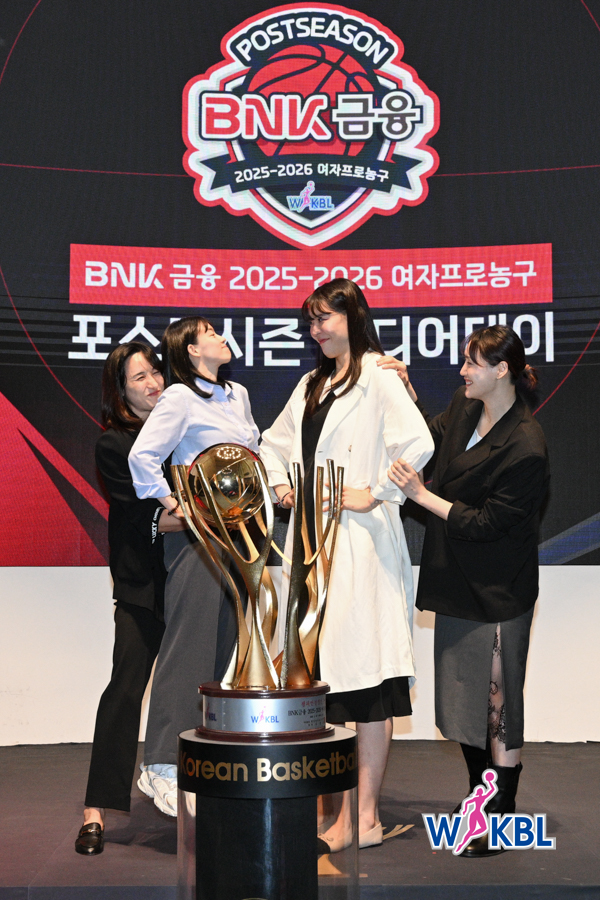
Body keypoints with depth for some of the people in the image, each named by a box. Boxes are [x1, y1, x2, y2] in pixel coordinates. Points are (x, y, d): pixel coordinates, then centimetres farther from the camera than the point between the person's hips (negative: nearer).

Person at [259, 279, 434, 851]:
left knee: (367, 678, -3)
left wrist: (376, 493, -14)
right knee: (322, 678, 10)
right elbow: (274, 443, 31)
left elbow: (419, 443, -21)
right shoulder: (312, 385, 18)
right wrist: (279, 482, 13)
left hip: (360, 544, -8)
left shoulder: (378, 378, -7)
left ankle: (365, 819, 3)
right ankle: (338, 811, 19)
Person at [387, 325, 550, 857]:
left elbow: (486, 523, -20)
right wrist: (405, 388, 11)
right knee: (464, 703, 17)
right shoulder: (464, 410, 4)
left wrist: (422, 495, -18)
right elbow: (429, 437, 25)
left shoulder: (526, 448, -21)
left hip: (497, 595, -9)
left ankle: (503, 822, 15)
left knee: (497, 710, 1)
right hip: (459, 585, 9)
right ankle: (480, 807, 33)